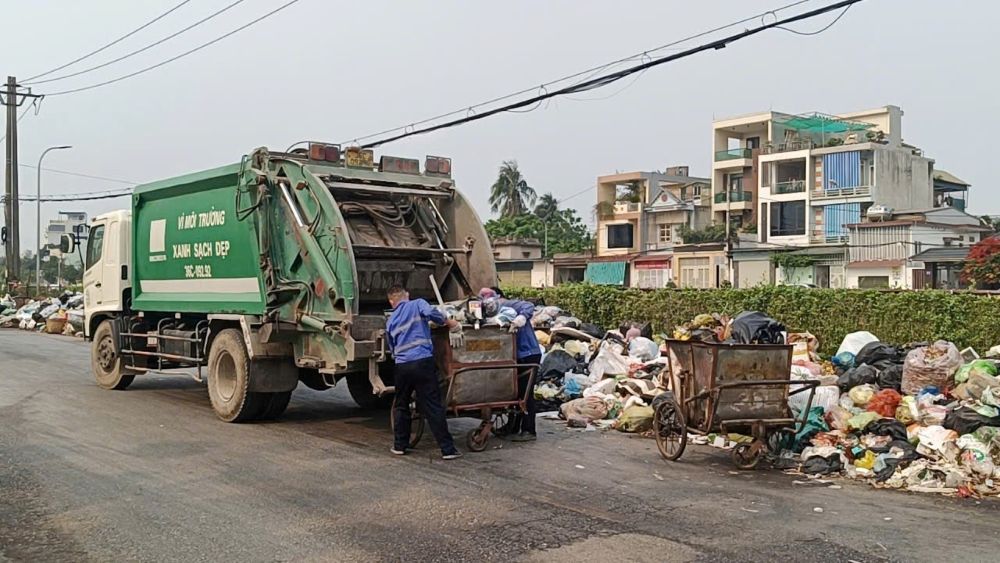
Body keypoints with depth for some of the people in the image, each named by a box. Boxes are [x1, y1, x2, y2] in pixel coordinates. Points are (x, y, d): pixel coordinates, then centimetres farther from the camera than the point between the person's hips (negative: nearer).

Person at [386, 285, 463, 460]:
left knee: (401, 406, 21)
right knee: (433, 407, -3)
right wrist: (451, 323, -5)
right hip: (423, 362, -3)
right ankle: (447, 449, -3)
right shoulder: (417, 305, 6)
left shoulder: (390, 321, 18)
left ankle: (399, 445, 26)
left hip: (401, 366, 4)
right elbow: (431, 313, -15)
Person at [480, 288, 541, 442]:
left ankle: (528, 431, -1)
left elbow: (529, 307, -27)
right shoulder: (498, 314, 13)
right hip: (518, 357, 9)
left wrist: (522, 317, -43)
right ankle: (514, 427, 28)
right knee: (517, 392, 17)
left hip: (529, 354, -9)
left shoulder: (509, 305, -11)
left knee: (525, 393, -6)